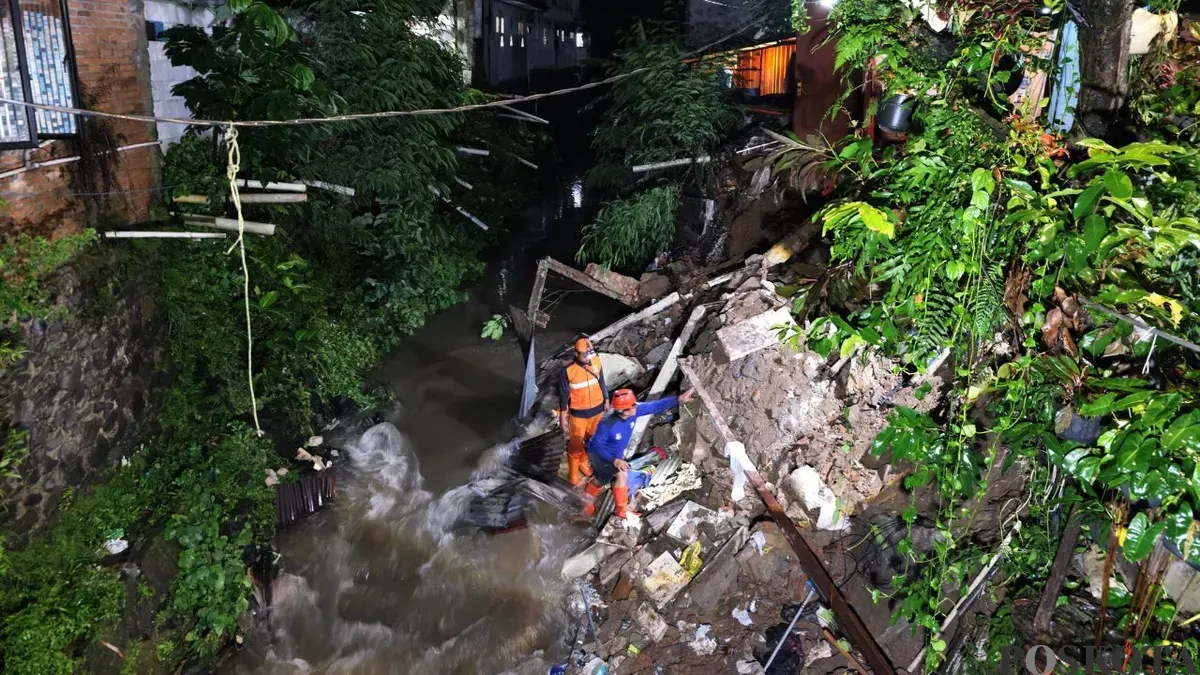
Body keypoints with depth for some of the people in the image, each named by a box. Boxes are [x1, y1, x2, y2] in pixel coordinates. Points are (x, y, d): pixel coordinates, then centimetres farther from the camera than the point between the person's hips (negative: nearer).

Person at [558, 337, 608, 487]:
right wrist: (563, 416, -7)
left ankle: (583, 462, 48)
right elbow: (563, 394, -12)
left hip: (597, 410, 4)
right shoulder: (568, 370, -23)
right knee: (576, 444, 10)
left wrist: (606, 400, 14)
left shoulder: (596, 361, -12)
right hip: (578, 414, -4)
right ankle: (573, 474, 30)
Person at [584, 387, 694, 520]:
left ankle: (587, 504, 53)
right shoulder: (607, 425, -39)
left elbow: (654, 407, -16)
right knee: (622, 474, -27)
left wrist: (678, 399, -20)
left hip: (616, 456, 7)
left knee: (600, 481, 27)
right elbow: (596, 445, -31)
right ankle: (621, 510, -7)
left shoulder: (633, 412, -23)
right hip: (599, 455, -7)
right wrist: (614, 460, -40)